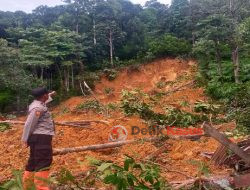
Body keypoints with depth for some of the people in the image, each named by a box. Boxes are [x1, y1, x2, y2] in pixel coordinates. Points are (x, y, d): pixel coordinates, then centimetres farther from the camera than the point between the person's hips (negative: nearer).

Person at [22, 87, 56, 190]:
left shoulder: (37, 104, 14)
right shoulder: (38, 108, -16)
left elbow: (43, 101, 40)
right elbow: (29, 124, -19)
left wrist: (50, 95, 49)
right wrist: (25, 139, -15)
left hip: (40, 137, 11)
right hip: (41, 137, -11)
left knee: (34, 162, 15)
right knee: (44, 161, -10)